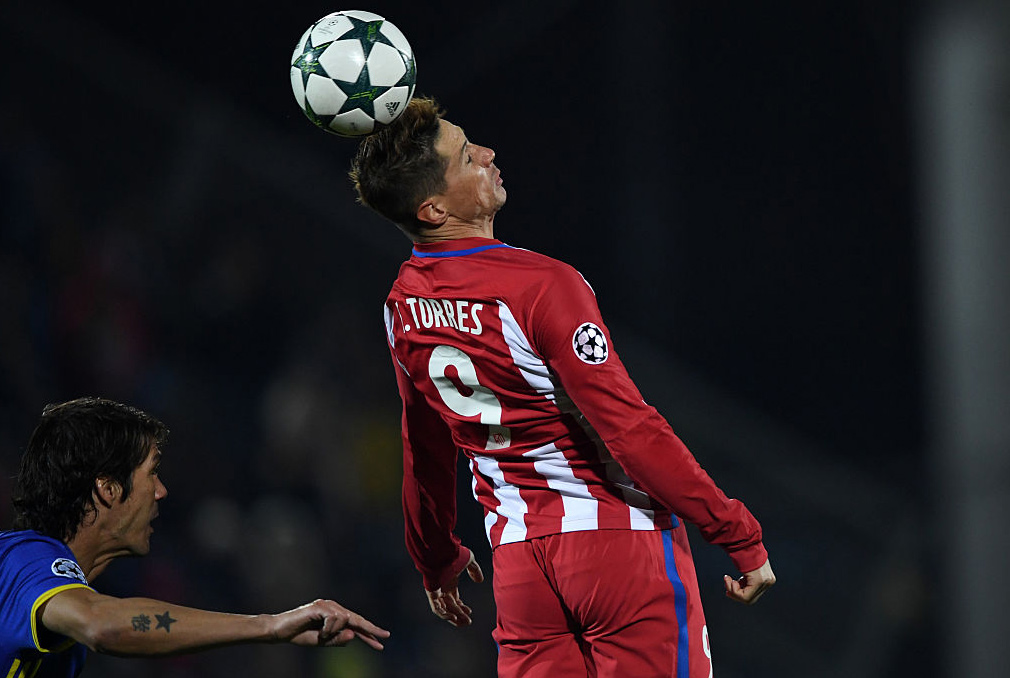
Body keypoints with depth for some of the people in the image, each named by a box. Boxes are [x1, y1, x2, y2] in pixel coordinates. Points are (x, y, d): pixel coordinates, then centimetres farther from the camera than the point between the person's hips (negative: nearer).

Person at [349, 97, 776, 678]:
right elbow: (630, 429, -20)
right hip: (619, 539, -7)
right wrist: (743, 538, -15)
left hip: (518, 559, 7)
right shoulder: (542, 285, -19)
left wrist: (436, 560, 33)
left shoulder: (403, 305, 4)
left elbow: (424, 450, 18)